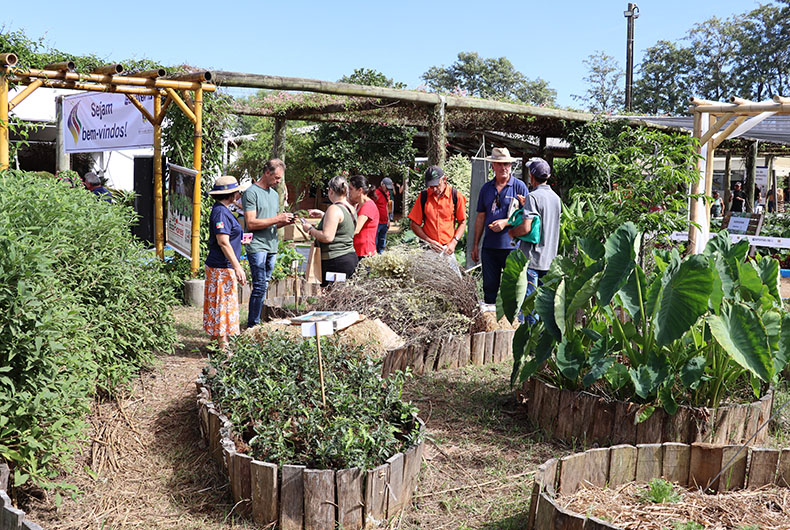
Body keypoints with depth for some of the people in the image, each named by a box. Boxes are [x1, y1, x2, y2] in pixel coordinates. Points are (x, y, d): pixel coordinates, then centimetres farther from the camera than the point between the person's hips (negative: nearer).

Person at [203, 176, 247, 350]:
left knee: (219, 304, 15)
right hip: (222, 267, -10)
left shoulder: (224, 210, 15)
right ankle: (222, 345, 0)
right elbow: (223, 242, -23)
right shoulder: (220, 212, -17)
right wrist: (237, 267, -23)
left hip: (223, 266, 10)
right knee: (224, 303, -5)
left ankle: (217, 338, 25)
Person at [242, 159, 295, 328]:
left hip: (272, 247, 8)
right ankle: (252, 325, -7)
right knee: (260, 287, -12)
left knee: (264, 286, 8)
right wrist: (277, 219, -16)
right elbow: (251, 223, -15)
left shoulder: (274, 194, 20)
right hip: (257, 246, -8)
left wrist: (285, 222, 3)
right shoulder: (252, 192, -7)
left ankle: (256, 322, 13)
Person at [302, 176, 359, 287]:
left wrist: (310, 229, -5)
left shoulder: (334, 209, -14)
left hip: (337, 261, -9)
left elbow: (327, 237, -20)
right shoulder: (351, 209, 14)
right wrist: (322, 214, 36)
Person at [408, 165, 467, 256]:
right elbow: (414, 224, 4)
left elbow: (462, 223, 6)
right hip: (427, 248, 1)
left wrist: (453, 242, -8)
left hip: (447, 249, 0)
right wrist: (429, 241, -7)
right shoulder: (423, 196, 2)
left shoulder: (456, 196, -1)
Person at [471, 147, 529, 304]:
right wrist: (476, 245, 14)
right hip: (490, 246, 4)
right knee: (489, 287, 9)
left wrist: (505, 222, -14)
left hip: (512, 246, -4)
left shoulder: (519, 186, 0)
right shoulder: (486, 188, 12)